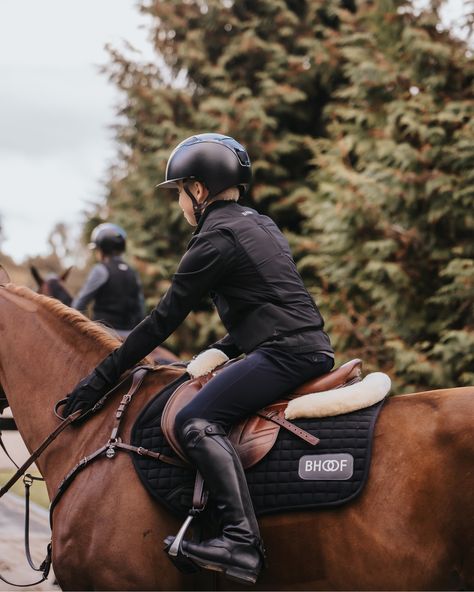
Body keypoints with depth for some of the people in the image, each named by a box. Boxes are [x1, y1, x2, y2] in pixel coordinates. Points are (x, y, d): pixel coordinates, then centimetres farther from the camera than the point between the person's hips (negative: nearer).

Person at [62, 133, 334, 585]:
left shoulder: (215, 238, -8)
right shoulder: (259, 224, 20)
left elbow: (164, 319, -7)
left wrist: (102, 377, -1)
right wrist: (221, 352, 25)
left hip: (286, 352, -10)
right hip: (310, 348, 10)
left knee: (196, 422, -22)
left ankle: (241, 541, -36)